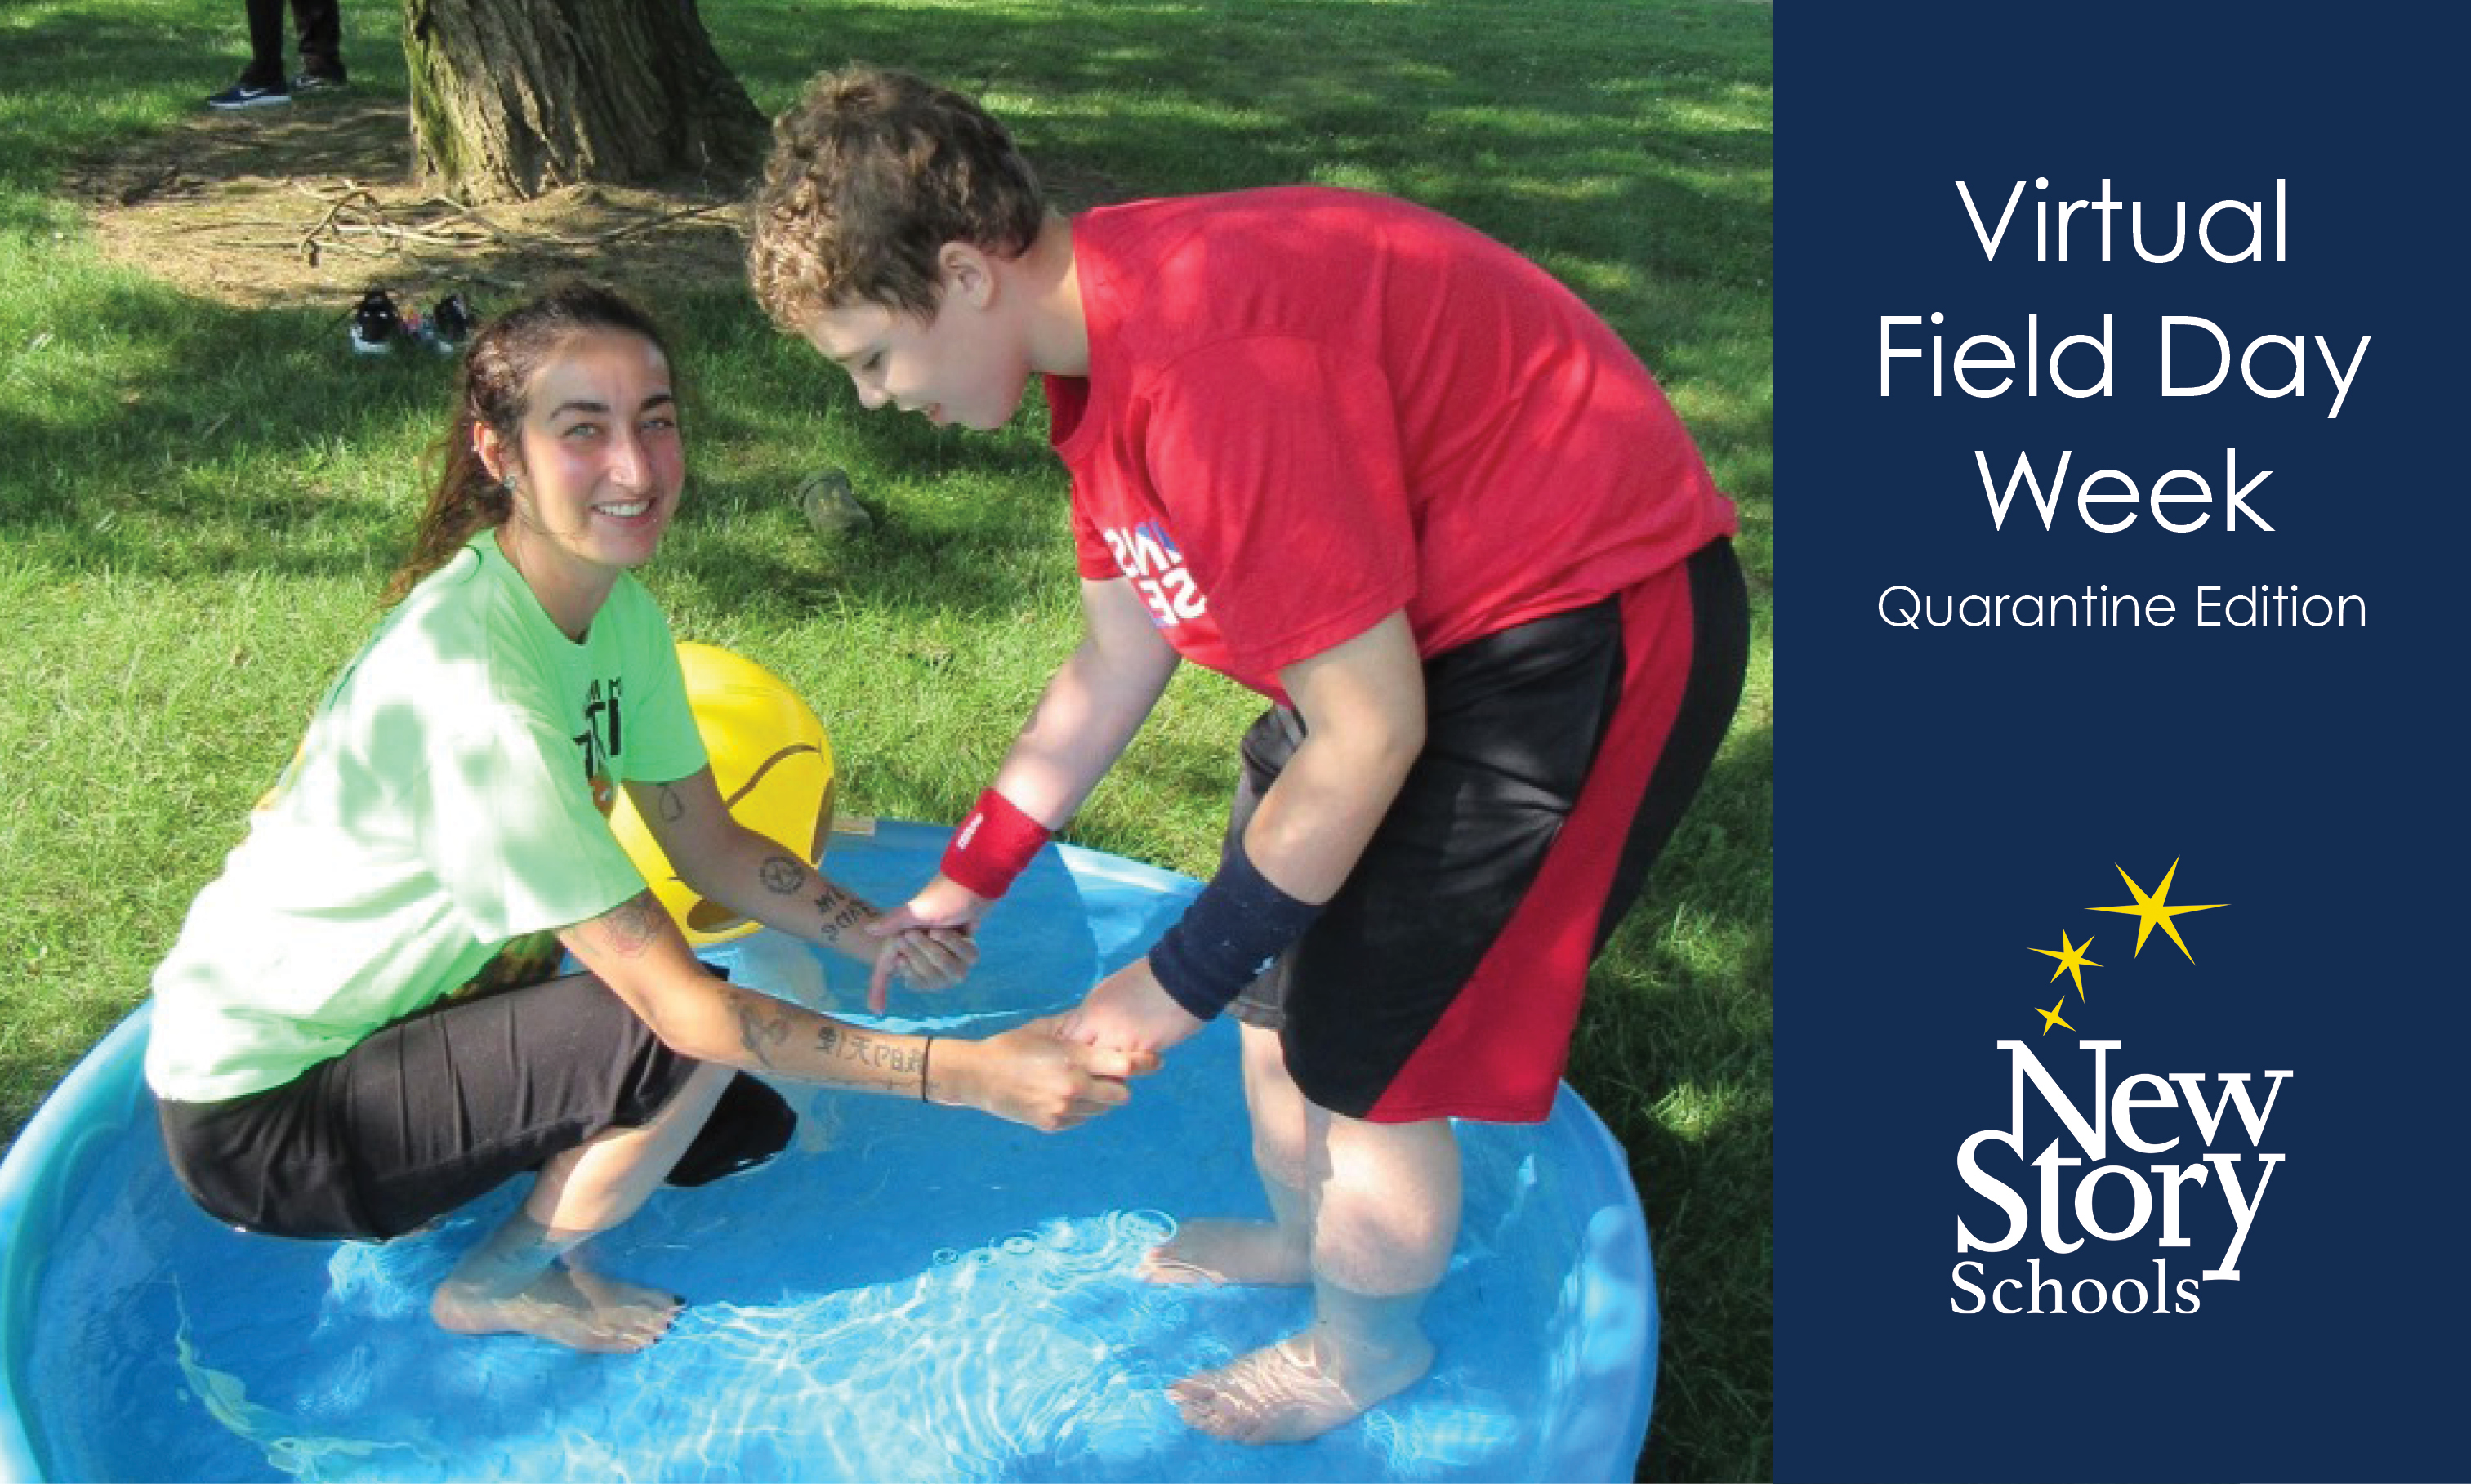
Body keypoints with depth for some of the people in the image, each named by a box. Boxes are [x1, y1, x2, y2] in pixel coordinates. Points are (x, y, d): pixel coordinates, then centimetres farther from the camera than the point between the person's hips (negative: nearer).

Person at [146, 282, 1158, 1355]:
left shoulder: (617, 604, -5)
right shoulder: (469, 684, -32)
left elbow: (709, 845, 4)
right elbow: (677, 1001, -32)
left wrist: (877, 936, -15)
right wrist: (969, 1073, -33)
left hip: (405, 1007, 8)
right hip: (262, 1115, -8)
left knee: (746, 1130, 3)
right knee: (690, 1051, -23)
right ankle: (495, 1288, 3)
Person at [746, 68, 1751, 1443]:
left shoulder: (1210, 361, -31)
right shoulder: (1101, 335, 0)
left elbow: (1367, 740, -26)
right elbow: (1119, 657, 11)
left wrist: (1179, 982, -14)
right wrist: (967, 880, 14)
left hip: (1597, 617, -9)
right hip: (1430, 603, 9)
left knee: (1363, 1039, 1)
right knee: (1278, 959, 19)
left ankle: (1367, 1348, 29)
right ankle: (1303, 1229, 46)